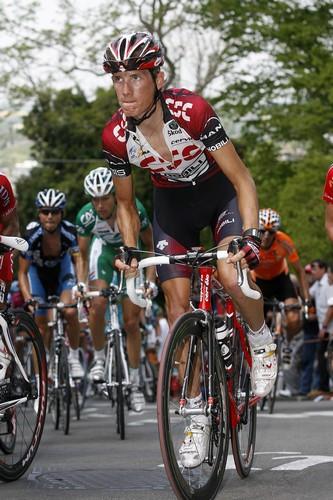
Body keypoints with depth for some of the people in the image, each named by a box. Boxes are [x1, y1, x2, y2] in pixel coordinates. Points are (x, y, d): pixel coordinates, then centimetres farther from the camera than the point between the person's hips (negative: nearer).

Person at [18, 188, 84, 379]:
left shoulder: (70, 232, -32)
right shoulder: (31, 234, -33)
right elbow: (22, 272, -24)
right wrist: (28, 298, -37)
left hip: (62, 265, 0)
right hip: (37, 270, 0)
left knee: (71, 312, -22)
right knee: (41, 324, -4)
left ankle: (74, 357, -1)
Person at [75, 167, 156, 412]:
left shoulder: (134, 209, -33)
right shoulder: (86, 216, -29)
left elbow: (152, 246, -19)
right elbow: (83, 256, -14)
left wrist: (151, 282, -24)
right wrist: (81, 284, -27)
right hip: (103, 249, 1)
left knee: (131, 322, -3)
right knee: (98, 303, -26)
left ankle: (135, 383, 7)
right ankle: (99, 358, -5)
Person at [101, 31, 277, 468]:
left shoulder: (191, 111, -32)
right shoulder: (116, 136, -20)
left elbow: (242, 179, -25)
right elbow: (126, 204, -2)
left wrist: (250, 234, -36)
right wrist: (130, 250, -16)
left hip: (218, 193, -3)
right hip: (172, 206, 3)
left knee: (231, 276, -30)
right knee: (178, 307, -5)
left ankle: (261, 341, 4)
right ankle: (198, 417, 5)